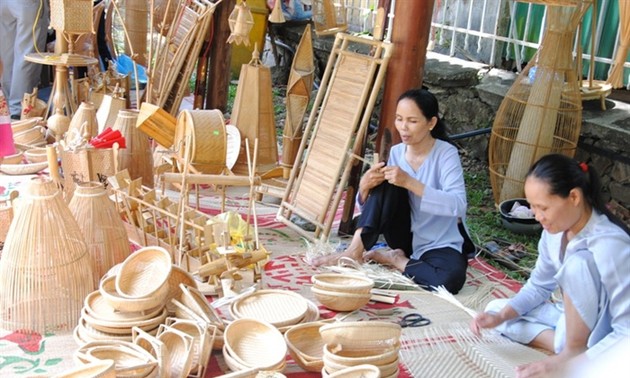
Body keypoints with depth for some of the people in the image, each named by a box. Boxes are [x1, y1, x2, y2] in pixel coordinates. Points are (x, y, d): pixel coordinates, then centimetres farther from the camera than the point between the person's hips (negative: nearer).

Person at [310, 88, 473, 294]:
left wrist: (409, 182, -38)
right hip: (406, 237, 3)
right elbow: (366, 206, -1)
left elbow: (458, 206, -31)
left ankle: (396, 259, -11)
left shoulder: (446, 153, -16)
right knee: (386, 180, -21)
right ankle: (355, 250, -22)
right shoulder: (396, 152, -2)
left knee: (451, 278, -38)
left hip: (439, 244, -3)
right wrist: (364, 187, -25)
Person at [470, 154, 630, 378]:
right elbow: (539, 286, 7)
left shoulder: (609, 245, -32)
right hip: (576, 318, 8)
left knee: (578, 262, -31)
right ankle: (567, 345, -9)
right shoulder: (556, 229, -9)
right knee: (495, 308, 4)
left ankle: (573, 351, -14)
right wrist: (501, 316, -9)